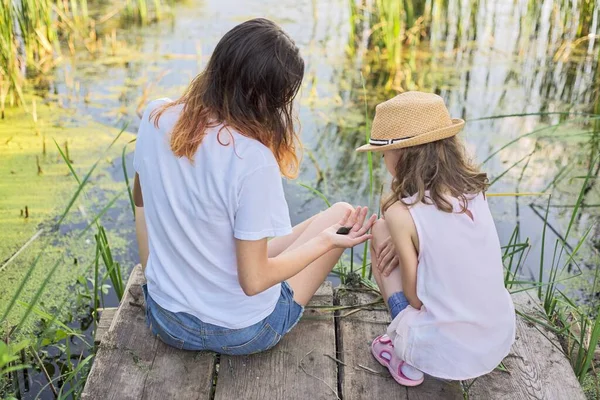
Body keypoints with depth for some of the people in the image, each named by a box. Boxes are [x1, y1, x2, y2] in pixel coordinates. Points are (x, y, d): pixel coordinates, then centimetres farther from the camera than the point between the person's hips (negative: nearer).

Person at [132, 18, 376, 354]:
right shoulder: (253, 160, -30)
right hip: (240, 333, -5)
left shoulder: (156, 118, -12)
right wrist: (326, 240, -11)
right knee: (342, 213, 10)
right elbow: (254, 281, -22)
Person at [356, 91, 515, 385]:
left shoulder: (401, 213, -17)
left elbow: (416, 298, -10)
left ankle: (406, 358, 9)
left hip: (443, 352, -5)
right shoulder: (475, 191, -1)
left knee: (380, 232, 7)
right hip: (500, 342, 6)